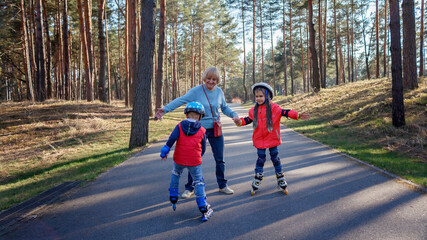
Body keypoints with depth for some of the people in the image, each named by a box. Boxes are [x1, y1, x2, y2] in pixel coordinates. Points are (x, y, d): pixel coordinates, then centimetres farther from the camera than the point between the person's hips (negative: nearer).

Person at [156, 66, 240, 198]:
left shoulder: (219, 91, 2)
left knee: (220, 160, 12)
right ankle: (189, 188, 17)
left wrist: (234, 114, -3)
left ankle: (222, 185, 29)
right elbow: (180, 100, -21)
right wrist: (165, 109, -33)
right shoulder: (196, 91, -12)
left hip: (215, 129, 4)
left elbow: (225, 108, 15)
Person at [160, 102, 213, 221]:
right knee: (199, 182, 8)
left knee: (175, 174, 30)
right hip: (194, 162, -1)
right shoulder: (202, 131, 0)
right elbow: (203, 148, 7)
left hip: (179, 159, 1)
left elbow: (172, 139, -14)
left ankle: (173, 197, 37)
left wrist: (164, 151, -9)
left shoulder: (180, 126, -3)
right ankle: (203, 208, 4)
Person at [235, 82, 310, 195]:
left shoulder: (274, 107, -8)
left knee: (275, 158, 9)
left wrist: (298, 115, -21)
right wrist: (240, 122, -6)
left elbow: (285, 112, -11)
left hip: (272, 138, -2)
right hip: (259, 140, 2)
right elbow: (248, 119, 11)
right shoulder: (254, 110, 1)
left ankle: (281, 180, 24)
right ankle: (256, 182, 21)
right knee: (260, 159, 9)